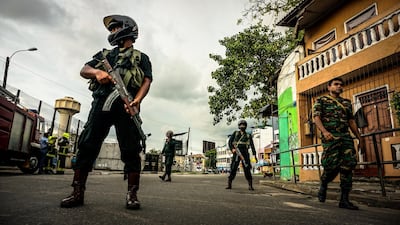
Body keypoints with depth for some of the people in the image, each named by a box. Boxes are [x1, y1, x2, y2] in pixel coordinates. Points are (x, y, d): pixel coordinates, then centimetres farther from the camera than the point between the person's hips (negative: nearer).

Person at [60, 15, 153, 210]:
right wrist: (97, 71, -7)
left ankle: (132, 194, -3)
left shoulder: (141, 57, 20)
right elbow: (84, 70, 18)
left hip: (125, 104, -3)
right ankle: (77, 193, 3)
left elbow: (147, 81, 4)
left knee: (130, 150, -8)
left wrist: (137, 99, -17)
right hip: (102, 101, 4)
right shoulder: (104, 54, 31)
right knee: (87, 145, -4)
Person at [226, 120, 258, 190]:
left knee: (247, 169, -6)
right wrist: (232, 149, -14)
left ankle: (250, 186, -2)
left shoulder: (248, 135, 14)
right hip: (236, 153, 0)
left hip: (245, 154, 0)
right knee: (233, 169, -4)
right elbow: (230, 142, 5)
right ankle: (229, 185, 4)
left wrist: (255, 155, -5)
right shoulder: (235, 133, 14)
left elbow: (252, 146, 7)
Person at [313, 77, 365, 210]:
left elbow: (351, 121, 24)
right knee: (332, 166, -12)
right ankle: (323, 187, 18)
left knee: (348, 166, -3)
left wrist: (359, 138, 18)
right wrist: (324, 131, -21)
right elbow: (316, 117, -5)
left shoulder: (346, 102, 23)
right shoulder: (321, 100, 8)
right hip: (330, 137, -5)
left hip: (346, 137, 5)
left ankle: (344, 200, 3)